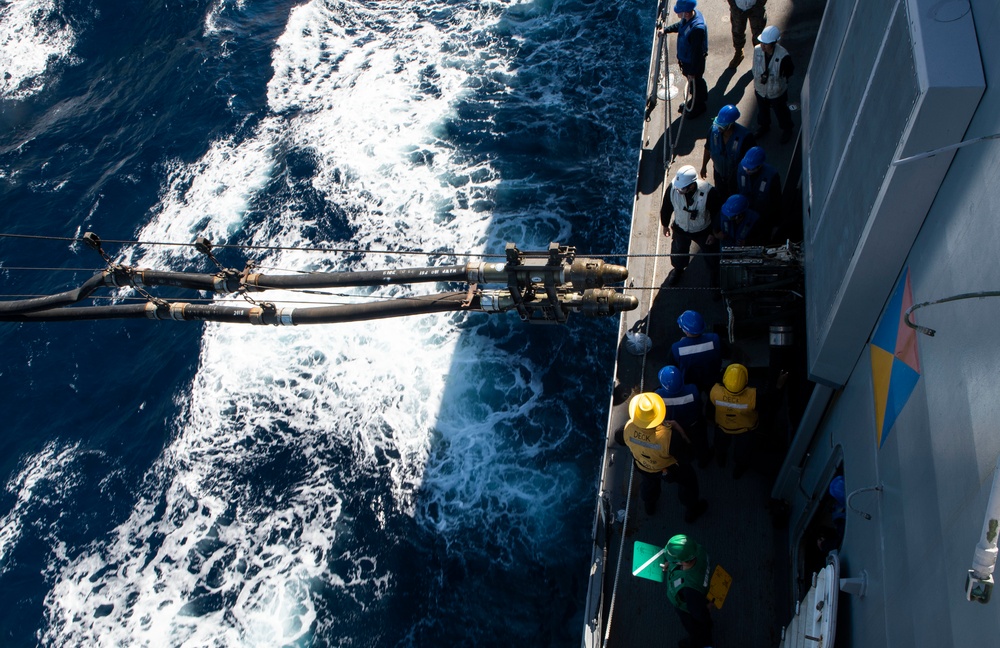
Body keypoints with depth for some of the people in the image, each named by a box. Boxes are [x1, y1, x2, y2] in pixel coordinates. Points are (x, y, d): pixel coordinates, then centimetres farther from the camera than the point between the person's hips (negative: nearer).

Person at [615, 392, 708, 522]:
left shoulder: (628, 429, -35)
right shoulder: (667, 437, -47)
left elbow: (618, 437, -12)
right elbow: (683, 452, -29)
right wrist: (678, 429, -20)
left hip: (643, 467, 3)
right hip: (668, 469, -3)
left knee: (648, 482, 38)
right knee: (688, 480, 28)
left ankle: (649, 506, 68)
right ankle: (691, 511, 53)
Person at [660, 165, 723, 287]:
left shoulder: (708, 192, -38)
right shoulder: (673, 188, -31)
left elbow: (717, 214, -19)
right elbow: (666, 208, -9)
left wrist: (714, 233, -7)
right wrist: (665, 225, 6)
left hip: (703, 231, -2)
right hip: (680, 229, 2)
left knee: (711, 254, 24)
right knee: (678, 252, 28)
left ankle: (714, 273, 57)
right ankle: (678, 268, 63)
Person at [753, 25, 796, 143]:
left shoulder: (783, 56, -33)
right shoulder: (757, 50, -22)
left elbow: (790, 71, -12)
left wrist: (777, 78, -16)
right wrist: (756, 83, 7)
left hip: (777, 92, -3)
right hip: (761, 90, 3)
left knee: (781, 113, 23)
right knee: (762, 111, 30)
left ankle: (788, 130, 52)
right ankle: (763, 126, 61)